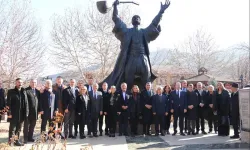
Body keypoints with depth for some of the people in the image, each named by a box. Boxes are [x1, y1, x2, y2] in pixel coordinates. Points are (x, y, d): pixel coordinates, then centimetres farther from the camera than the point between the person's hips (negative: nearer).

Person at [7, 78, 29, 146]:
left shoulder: (24, 92, 10)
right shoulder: (11, 91, -1)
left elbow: (26, 102, 8)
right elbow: (8, 103, -6)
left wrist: (26, 112, 1)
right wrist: (9, 113, -13)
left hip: (21, 114, 4)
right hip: (13, 114, -4)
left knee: (18, 129, 12)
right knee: (12, 128, 2)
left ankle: (17, 141, 22)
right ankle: (11, 142, 9)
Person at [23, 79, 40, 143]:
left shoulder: (37, 91, 13)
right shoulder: (26, 90, -5)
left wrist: (39, 110, 8)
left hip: (35, 112, 5)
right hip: (28, 111, -5)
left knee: (32, 126, 11)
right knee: (26, 125, 3)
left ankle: (30, 137, 20)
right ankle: (25, 138, 9)